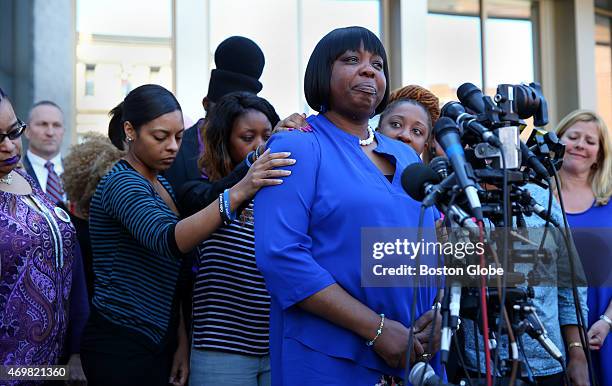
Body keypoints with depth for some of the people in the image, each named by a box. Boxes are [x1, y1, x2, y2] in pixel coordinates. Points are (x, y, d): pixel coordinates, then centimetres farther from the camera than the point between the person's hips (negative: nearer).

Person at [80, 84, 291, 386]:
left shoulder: (162, 185, 12)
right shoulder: (121, 183, -13)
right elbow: (168, 241, -32)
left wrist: (181, 341, 4)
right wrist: (236, 193, -41)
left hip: (161, 344, 8)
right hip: (121, 347, -8)